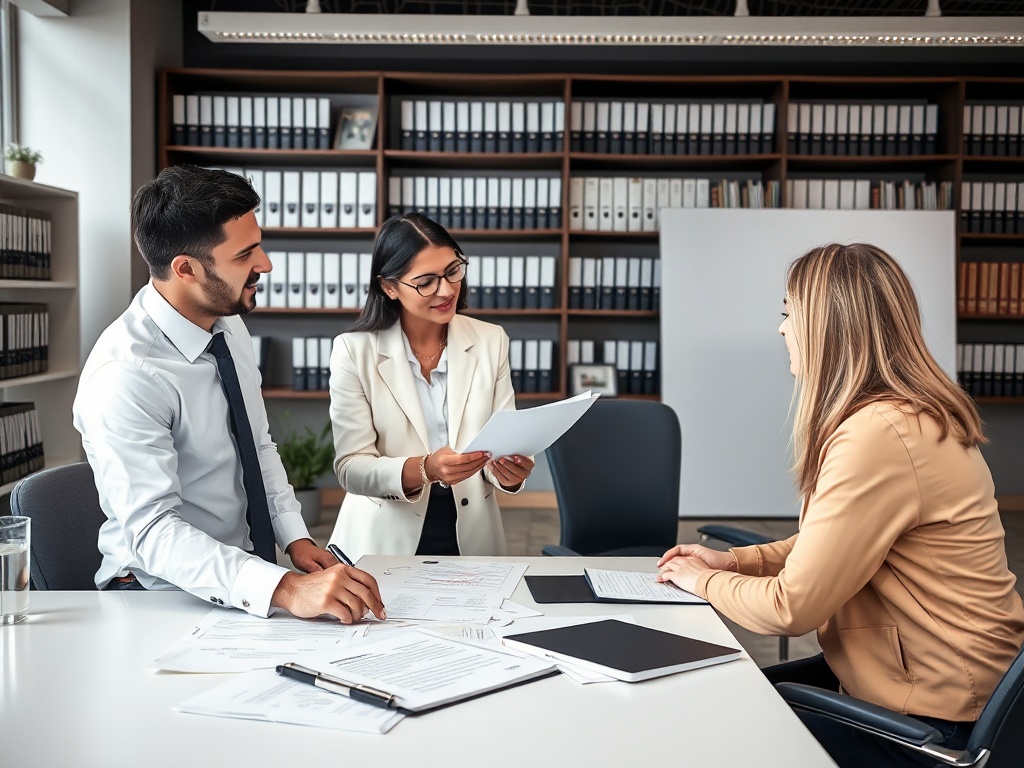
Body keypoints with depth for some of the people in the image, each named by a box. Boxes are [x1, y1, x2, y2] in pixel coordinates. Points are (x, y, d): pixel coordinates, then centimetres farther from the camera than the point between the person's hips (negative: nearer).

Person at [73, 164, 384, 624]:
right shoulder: (125, 377, -22)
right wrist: (284, 590, -40)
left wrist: (296, 538, 0)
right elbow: (153, 530, -28)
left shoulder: (230, 325, 2)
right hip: (167, 592, -7)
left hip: (248, 575, 7)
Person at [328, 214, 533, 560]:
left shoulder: (491, 341, 2)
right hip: (384, 544, -1)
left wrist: (509, 470, -19)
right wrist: (424, 469, -25)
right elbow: (351, 467, -9)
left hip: (471, 537, 2)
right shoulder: (354, 351, -5)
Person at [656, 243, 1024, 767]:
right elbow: (828, 545, 17)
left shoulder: (878, 436, -27)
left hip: (926, 723, -9)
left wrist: (705, 582, -5)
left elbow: (792, 606, -22)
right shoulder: (912, 412, 6)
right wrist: (735, 561, 9)